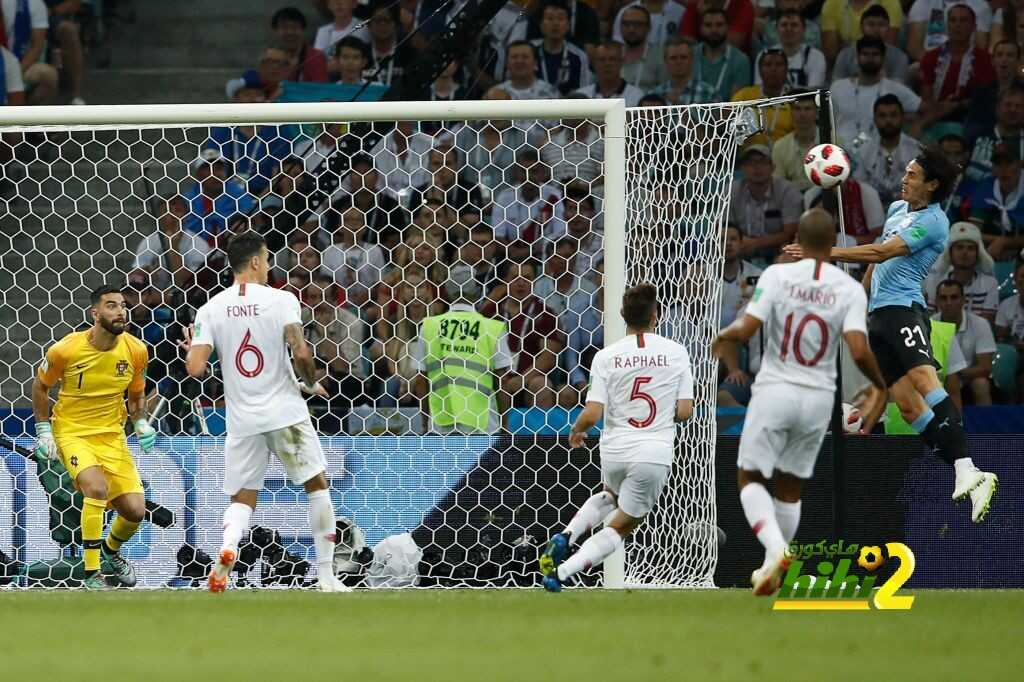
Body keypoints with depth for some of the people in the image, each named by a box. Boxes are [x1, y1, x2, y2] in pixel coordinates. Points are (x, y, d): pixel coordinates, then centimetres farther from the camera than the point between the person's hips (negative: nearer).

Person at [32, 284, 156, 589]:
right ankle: (92, 574, -20)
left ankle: (110, 553, 34)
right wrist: (43, 431, -3)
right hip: (71, 434, -4)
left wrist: (141, 424, -7)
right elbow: (40, 386, 2)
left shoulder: (135, 350, -6)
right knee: (97, 487, -31)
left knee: (135, 510, -3)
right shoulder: (66, 350, -17)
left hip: (112, 436, 4)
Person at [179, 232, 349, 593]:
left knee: (242, 498, 12)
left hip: (242, 420, 2)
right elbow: (301, 352, -17)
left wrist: (191, 349, 18)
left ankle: (227, 547, -21)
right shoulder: (280, 300, -7)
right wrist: (311, 384, 3)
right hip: (286, 413, -2)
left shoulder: (210, 310, 1)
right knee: (317, 485, 13)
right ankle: (326, 575, 12)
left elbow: (196, 369, -5)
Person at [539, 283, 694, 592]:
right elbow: (684, 412, -4)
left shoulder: (606, 356, -5)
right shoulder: (676, 352, -4)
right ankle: (560, 572, -4)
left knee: (612, 496, 36)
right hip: (655, 453, -2)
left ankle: (565, 537, 14)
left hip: (614, 449, 2)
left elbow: (592, 414, -9)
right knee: (620, 527, 12)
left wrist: (577, 431, 12)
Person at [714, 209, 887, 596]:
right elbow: (859, 351, -14)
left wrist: (724, 337, 7)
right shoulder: (849, 289, -6)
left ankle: (776, 550, -17)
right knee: (790, 488, 20)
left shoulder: (777, 275, -10)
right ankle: (772, 570, 24)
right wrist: (879, 386, 5)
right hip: (819, 398, 3)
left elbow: (746, 330, -16)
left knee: (750, 479, 8)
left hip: (775, 391, -3)